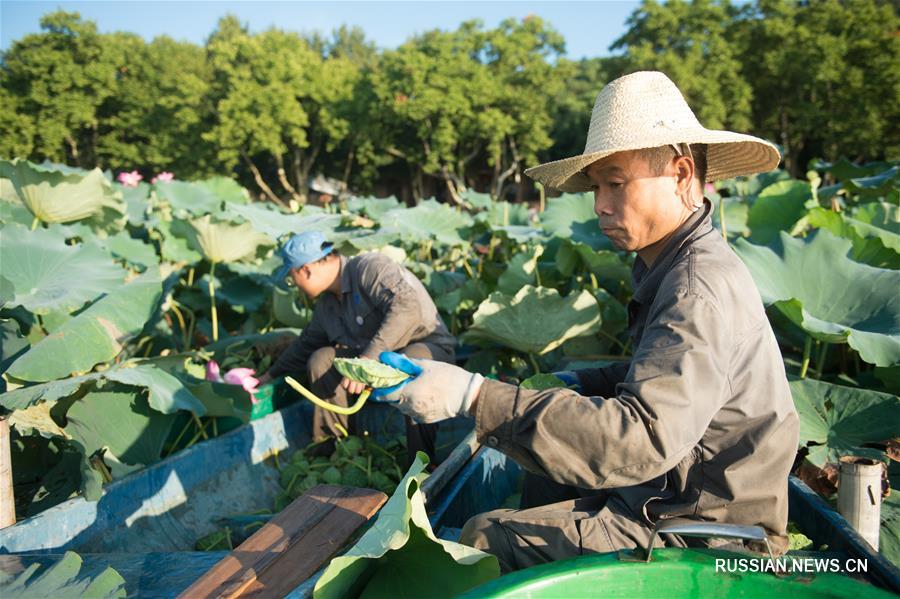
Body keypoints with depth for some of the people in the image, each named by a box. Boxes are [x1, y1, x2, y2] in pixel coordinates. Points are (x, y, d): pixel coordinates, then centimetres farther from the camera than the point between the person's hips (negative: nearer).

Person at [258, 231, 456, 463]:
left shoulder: (369, 266, -18)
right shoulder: (326, 304, 9)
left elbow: (407, 307, -34)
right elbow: (306, 344, 25)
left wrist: (369, 358, -39)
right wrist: (271, 375, 31)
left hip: (428, 347, -7)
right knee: (321, 360, -9)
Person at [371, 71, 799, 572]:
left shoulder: (700, 290, -28)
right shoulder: (682, 267, 6)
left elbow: (642, 437, -38)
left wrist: (476, 397, -40)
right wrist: (581, 382, 7)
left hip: (701, 531, -10)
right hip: (679, 484, 10)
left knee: (484, 538, -9)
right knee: (540, 479, 25)